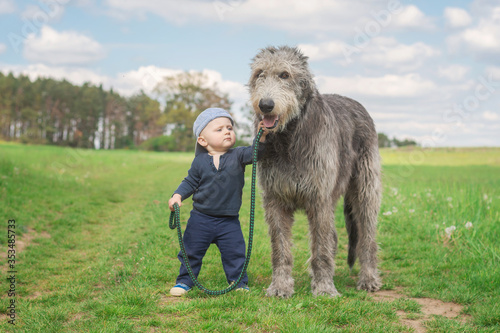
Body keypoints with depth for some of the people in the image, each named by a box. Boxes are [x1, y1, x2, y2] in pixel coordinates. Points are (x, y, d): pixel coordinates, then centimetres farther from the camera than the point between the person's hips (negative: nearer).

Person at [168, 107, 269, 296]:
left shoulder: (237, 156, -4)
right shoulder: (200, 162, -4)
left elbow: (253, 153, -19)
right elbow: (190, 183, 4)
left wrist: (261, 137, -34)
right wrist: (177, 196, -10)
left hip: (229, 221, 0)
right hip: (201, 218, 0)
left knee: (235, 252, 3)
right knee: (191, 251, 9)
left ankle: (239, 281, 21)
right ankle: (184, 281, 26)